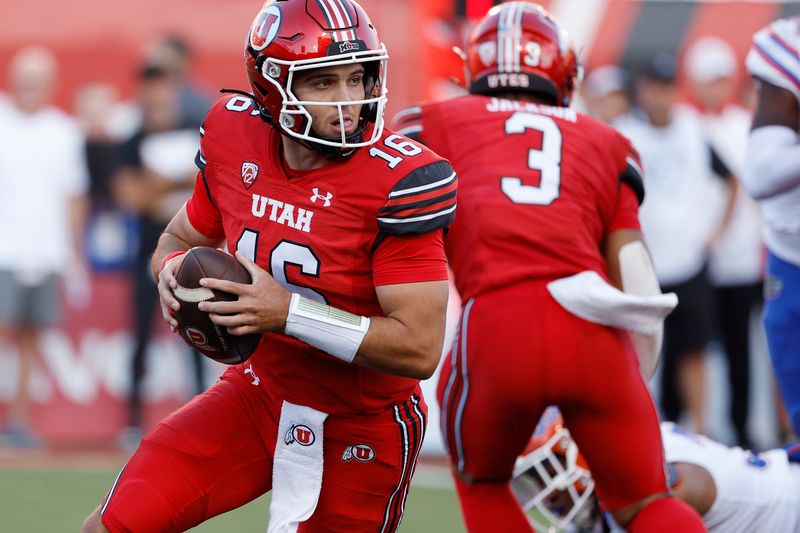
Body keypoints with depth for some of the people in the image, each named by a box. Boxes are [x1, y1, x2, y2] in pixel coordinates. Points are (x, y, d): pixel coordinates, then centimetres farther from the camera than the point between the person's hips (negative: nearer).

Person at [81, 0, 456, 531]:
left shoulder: (396, 182, -25)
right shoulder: (235, 136, -8)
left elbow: (419, 348, -26)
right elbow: (182, 238, 12)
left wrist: (287, 312, -31)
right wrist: (175, 271, -13)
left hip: (361, 430, -4)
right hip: (260, 393, 5)